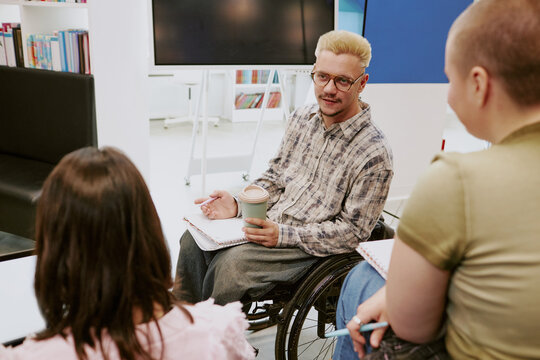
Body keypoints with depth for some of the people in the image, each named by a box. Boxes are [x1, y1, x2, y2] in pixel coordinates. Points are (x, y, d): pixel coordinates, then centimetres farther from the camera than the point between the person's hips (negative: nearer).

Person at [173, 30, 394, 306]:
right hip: (266, 224, 7)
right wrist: (237, 205, -6)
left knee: (232, 262, -27)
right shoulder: (302, 118, 5)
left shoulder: (374, 153, -16)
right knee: (194, 240, -8)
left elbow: (353, 231, -14)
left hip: (310, 249, -6)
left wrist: (284, 235, -24)